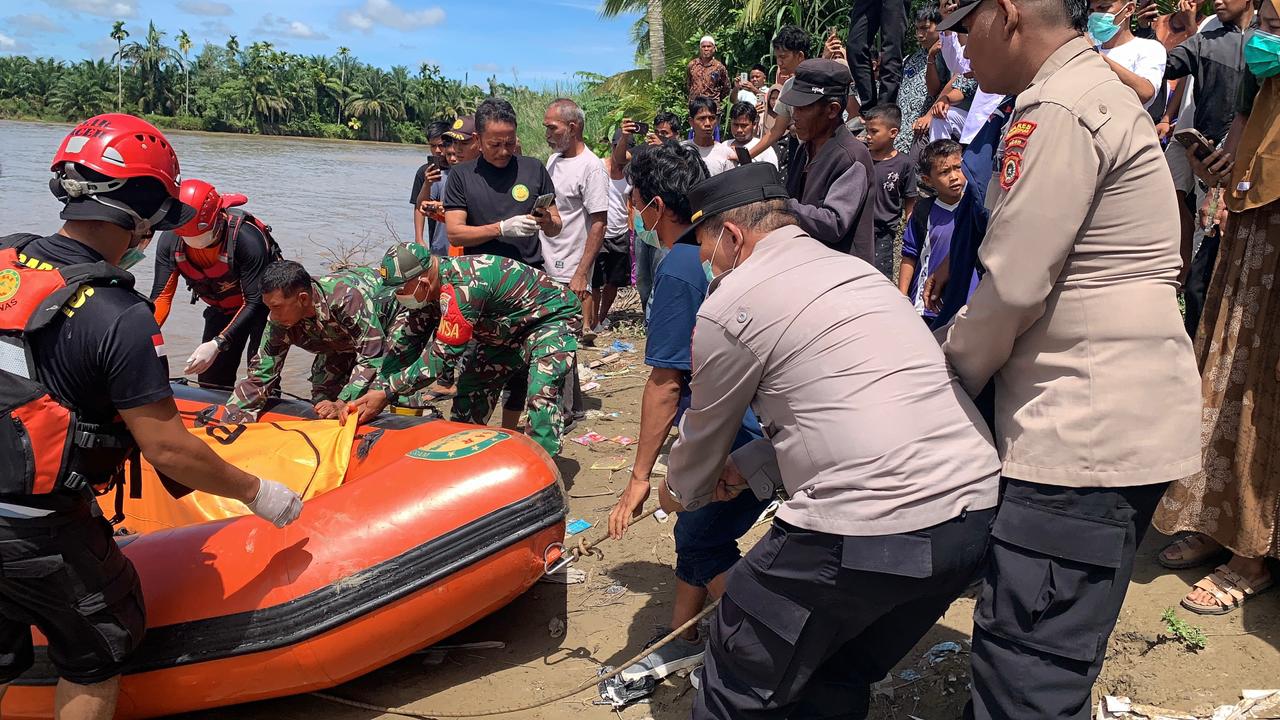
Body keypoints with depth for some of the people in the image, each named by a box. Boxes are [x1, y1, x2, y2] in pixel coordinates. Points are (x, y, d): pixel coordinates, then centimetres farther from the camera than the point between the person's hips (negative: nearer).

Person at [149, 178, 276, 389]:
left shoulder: (247, 238, -35)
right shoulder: (170, 240, -19)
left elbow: (255, 302, -34)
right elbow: (161, 296, -17)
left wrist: (217, 344, -42)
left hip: (260, 308, -5)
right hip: (221, 309, 5)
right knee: (209, 382, 9)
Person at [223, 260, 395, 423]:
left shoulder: (347, 299, -45)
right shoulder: (280, 320, -26)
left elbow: (372, 356, -40)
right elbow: (262, 372, -19)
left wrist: (342, 404, -45)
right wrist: (230, 420, -29)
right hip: (342, 342, 5)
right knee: (321, 403, -4)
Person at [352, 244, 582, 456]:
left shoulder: (463, 287, -36)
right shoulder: (443, 278, -6)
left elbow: (442, 355, -33)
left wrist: (386, 392, -28)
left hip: (555, 317, -10)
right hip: (514, 327, 10)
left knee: (541, 393, -27)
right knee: (472, 383, 9)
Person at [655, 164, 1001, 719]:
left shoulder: (730, 304, -2)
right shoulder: (854, 269, 20)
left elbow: (705, 432, 13)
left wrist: (680, 494, 33)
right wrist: (747, 467, 26)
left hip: (871, 526, -8)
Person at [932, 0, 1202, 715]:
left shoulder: (1060, 113, -15)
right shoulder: (1094, 92, 20)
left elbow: (1012, 287, -16)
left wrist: (950, 378, 2)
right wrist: (967, 362, 15)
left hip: (1090, 433, -11)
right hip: (1109, 420, 11)